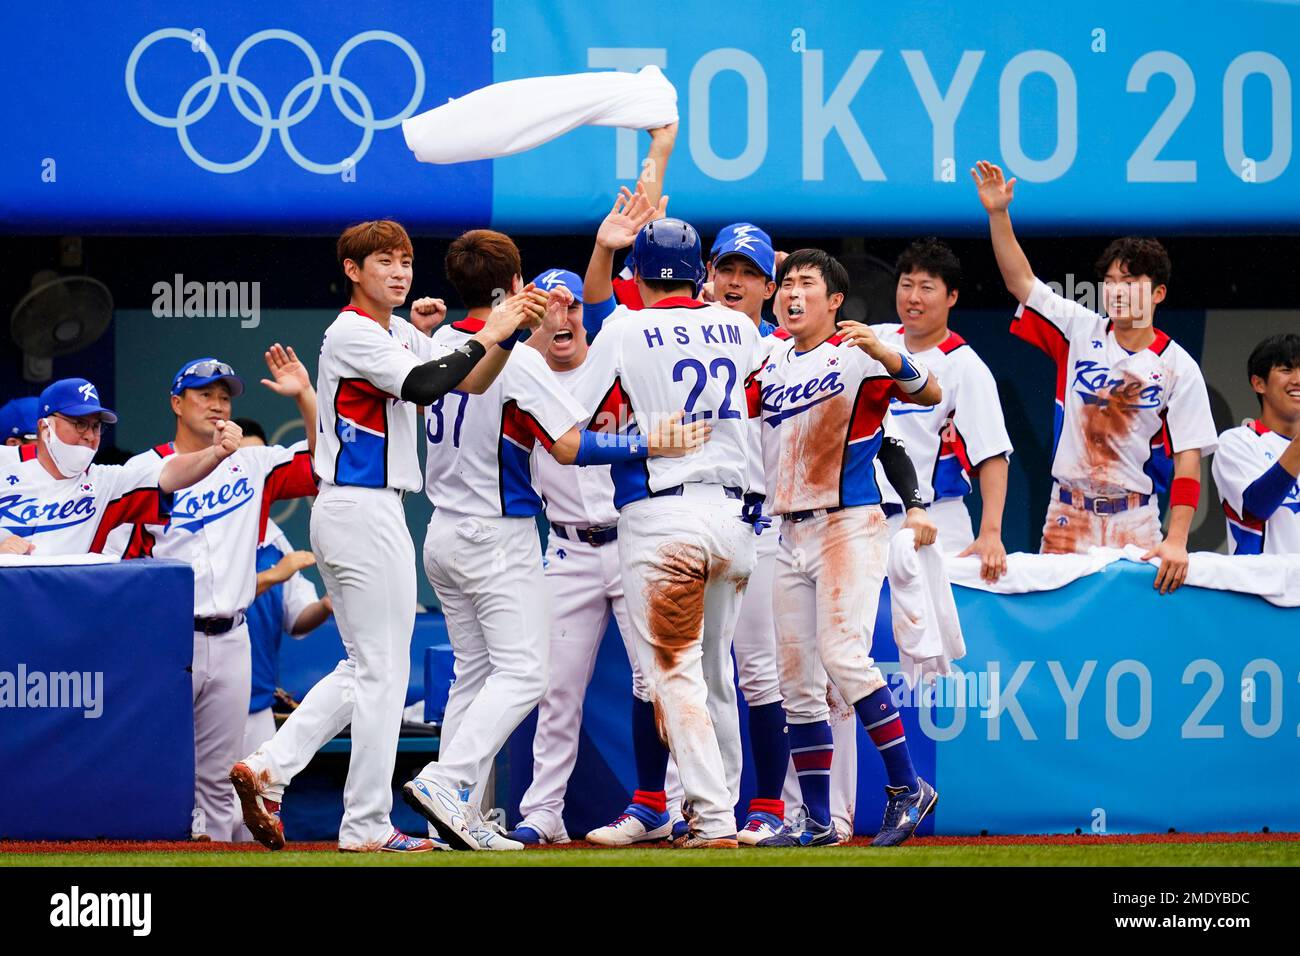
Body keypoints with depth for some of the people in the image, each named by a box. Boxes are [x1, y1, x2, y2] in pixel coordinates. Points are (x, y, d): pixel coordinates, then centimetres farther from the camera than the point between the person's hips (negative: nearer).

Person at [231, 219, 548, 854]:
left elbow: (469, 382, 9)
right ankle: (367, 826, -2)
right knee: (382, 670, -5)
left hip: (345, 513, 10)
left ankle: (268, 767, 8)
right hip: (363, 510, -10)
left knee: (365, 668, 15)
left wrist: (511, 332, -6)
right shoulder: (351, 333, -11)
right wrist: (486, 336, -17)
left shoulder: (400, 334, 17)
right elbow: (422, 387, -23)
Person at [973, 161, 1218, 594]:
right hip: (1067, 513, 2)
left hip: (1133, 522, -2)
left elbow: (1189, 459, -8)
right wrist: (998, 214, -11)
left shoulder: (1177, 367, -4)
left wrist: (1176, 541, -17)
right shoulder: (1081, 331, 5)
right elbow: (1020, 282, 2)